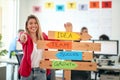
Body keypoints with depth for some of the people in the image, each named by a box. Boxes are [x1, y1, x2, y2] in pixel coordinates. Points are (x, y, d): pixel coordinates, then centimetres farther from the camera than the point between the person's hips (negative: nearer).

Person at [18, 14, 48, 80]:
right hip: (27, 70, -2)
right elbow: (22, 40, -32)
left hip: (41, 71, 3)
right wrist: (22, 39, -57)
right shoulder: (25, 36, -9)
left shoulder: (43, 36, 2)